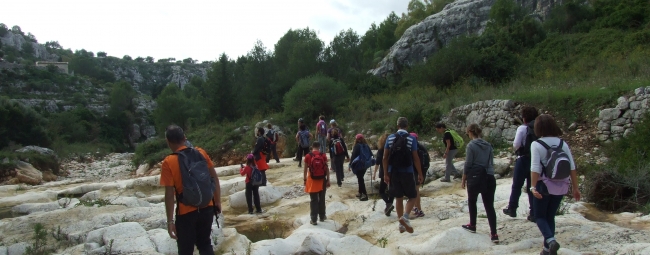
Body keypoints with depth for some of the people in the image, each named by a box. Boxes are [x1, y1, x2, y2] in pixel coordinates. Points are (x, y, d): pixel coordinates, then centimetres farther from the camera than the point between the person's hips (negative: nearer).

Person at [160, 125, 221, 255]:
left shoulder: (168, 162, -12)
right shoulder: (200, 152, -1)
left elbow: (169, 194, -14)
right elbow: (214, 178, 2)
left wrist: (170, 221, -8)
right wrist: (217, 202, 11)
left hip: (186, 213, -4)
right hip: (207, 208, 4)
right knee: (205, 245, 21)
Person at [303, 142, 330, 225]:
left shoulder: (308, 156, -6)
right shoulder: (323, 155, -4)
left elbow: (305, 169, -3)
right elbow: (327, 168, -5)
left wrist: (305, 180, 8)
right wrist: (328, 180, 1)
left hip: (312, 180, -1)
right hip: (322, 179, 1)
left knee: (313, 200, 5)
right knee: (322, 198, 16)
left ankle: (313, 219, 8)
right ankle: (322, 216, 28)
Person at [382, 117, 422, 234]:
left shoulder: (390, 138, 0)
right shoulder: (411, 139, -7)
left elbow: (385, 157, -1)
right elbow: (415, 158, -9)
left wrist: (385, 174, 6)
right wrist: (420, 174, 0)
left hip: (393, 172, 3)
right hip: (407, 173, -3)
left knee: (398, 198, 14)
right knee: (412, 196, 11)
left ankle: (402, 225, 19)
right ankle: (405, 217, -13)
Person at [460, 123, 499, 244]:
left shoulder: (471, 145, -8)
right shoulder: (488, 145, 9)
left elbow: (468, 164, -8)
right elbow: (491, 163, 14)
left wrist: (463, 180, 0)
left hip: (475, 177, -5)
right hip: (489, 178, 5)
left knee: (472, 202, 18)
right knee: (489, 206, 2)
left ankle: (472, 226, 30)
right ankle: (494, 234, -3)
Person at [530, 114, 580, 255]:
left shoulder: (536, 145, -11)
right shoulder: (562, 143, 2)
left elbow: (535, 168, -19)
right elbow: (572, 167, 2)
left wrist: (533, 187, -22)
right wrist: (575, 187, 8)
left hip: (544, 185, -4)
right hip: (560, 186, 4)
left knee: (539, 216, 11)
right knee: (550, 217, 19)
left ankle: (551, 241, -14)